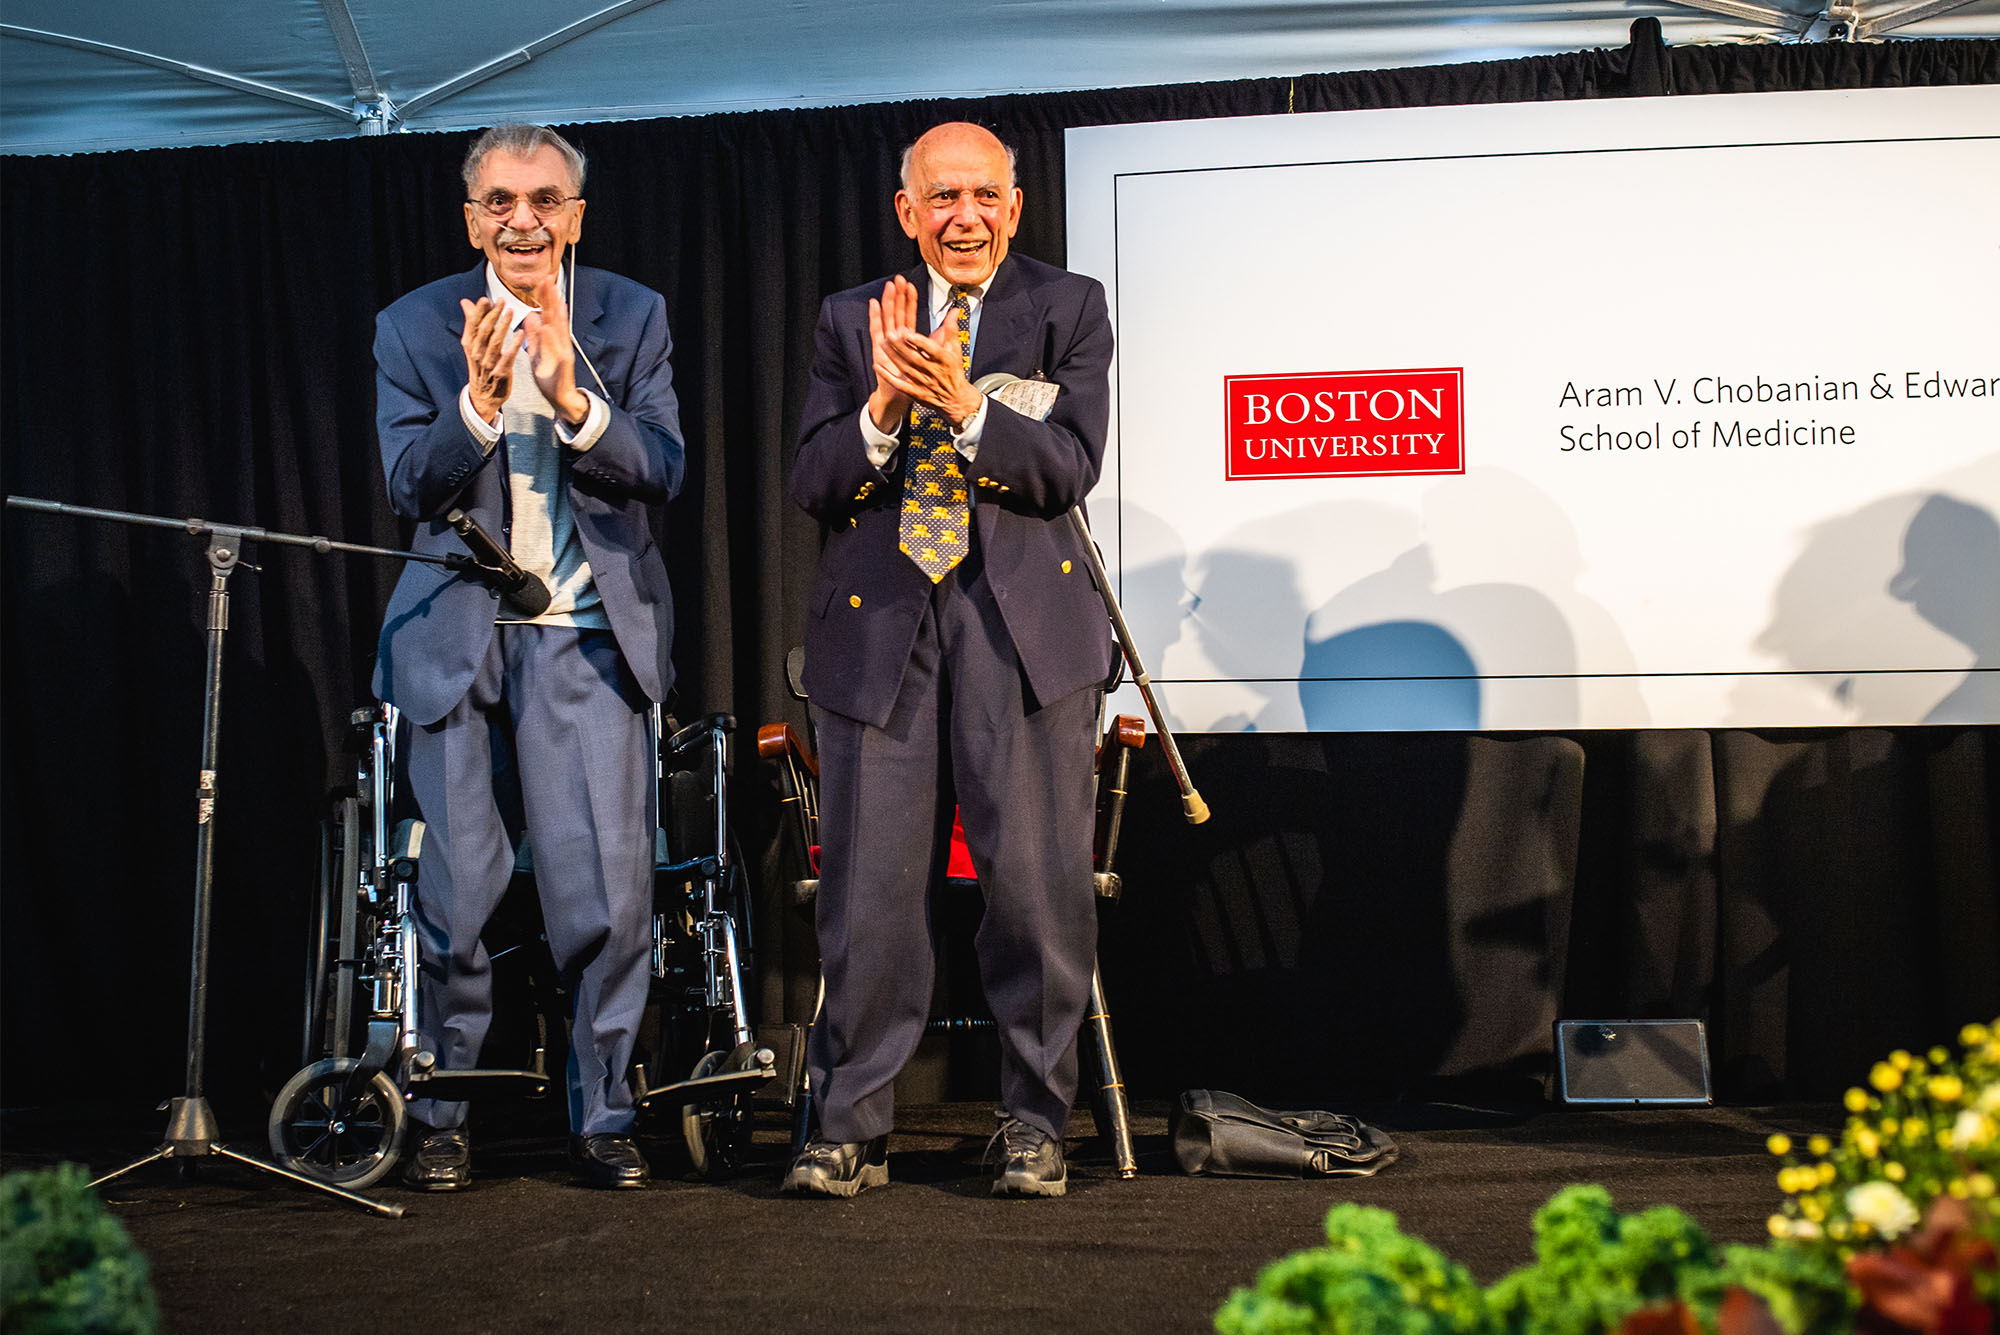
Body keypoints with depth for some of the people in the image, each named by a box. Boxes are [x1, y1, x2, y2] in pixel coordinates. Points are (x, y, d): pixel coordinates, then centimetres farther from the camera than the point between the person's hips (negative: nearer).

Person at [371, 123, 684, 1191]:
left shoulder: (633, 319, 5)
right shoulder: (413, 328, 3)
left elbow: (661, 473, -4)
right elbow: (408, 488, -4)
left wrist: (573, 399, -21)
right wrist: (480, 401, -21)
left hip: (588, 637, 0)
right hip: (458, 637, 0)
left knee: (609, 890, -4)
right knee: (455, 893, 3)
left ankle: (602, 1118, 10)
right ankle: (442, 1115, 19)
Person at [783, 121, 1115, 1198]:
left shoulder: (1068, 308, 8)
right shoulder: (850, 320, 14)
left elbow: (1069, 467, -4)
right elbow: (813, 485, 5)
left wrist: (965, 405, -19)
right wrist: (883, 405, -13)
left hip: (1022, 619, -1)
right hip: (878, 623, 1)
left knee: (1036, 880, -3)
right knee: (870, 885, -1)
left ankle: (1033, 1124, 11)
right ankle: (851, 1128, 9)